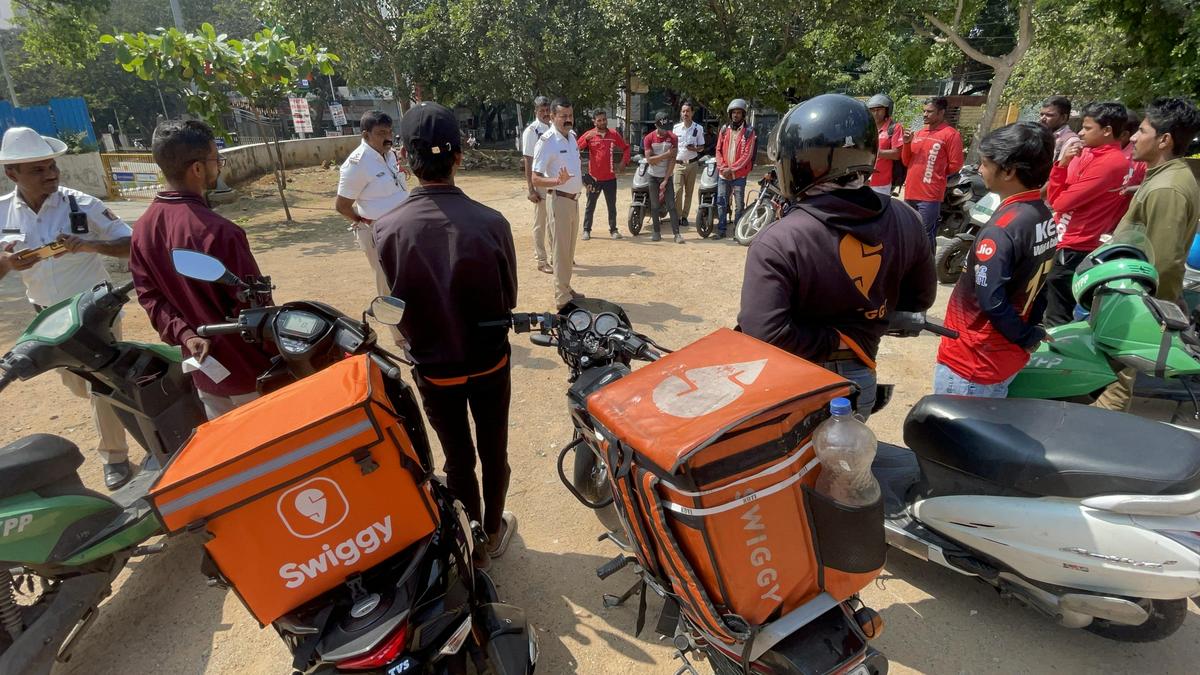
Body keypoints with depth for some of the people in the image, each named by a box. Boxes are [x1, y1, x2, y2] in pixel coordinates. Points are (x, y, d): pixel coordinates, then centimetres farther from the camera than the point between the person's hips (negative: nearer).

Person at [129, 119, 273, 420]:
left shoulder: (142, 228, 0)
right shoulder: (217, 230, -26)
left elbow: (150, 296, 0)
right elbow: (253, 304, -21)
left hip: (204, 368, 7)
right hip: (250, 369, -7)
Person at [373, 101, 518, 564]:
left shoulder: (387, 229, -19)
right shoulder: (491, 223, -21)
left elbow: (396, 309, -7)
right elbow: (508, 300, -7)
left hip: (433, 368, 1)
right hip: (489, 361, 0)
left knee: (458, 457, 20)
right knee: (493, 451, 21)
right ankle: (494, 531, 42)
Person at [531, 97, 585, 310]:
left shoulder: (572, 137, 9)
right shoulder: (546, 141, -16)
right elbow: (536, 179, -21)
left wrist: (582, 179, 16)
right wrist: (558, 181, -35)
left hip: (574, 199, 8)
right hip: (559, 200, -8)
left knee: (569, 248, 16)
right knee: (561, 249, -4)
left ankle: (566, 288, 29)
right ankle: (562, 298, 3)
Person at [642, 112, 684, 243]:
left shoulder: (673, 138, -6)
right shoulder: (649, 138, -5)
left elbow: (672, 160, -10)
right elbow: (649, 159, -14)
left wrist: (665, 180, -15)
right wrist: (666, 154, -20)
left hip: (667, 176, -1)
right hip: (653, 176, 1)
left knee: (671, 205, -6)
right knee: (654, 206, 5)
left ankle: (676, 233, -5)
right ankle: (657, 232, 15)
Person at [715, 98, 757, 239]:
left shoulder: (749, 131, -3)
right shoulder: (724, 129, 10)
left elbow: (747, 155, -9)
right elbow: (718, 150, 7)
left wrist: (732, 169, -15)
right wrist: (723, 167, -7)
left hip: (739, 175, -3)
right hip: (723, 174, 4)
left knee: (739, 204, 3)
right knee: (721, 203, 5)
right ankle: (721, 230, 13)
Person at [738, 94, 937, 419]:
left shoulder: (778, 241, -28)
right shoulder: (905, 221, -9)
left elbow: (763, 333, -35)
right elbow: (920, 297, 5)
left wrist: (829, 341, -19)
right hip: (860, 379, 5)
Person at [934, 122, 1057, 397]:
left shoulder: (1001, 228, -24)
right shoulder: (1044, 216, 4)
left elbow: (990, 301, -27)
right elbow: (1034, 282, 10)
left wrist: (1026, 337, -11)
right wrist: (1031, 334, 12)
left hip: (972, 361, -8)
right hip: (1009, 356, 9)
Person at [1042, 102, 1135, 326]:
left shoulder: (1111, 162, -17)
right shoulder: (1087, 153, 10)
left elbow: (1061, 202, -18)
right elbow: (1053, 196, 8)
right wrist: (1062, 163, -5)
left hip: (1074, 249, -9)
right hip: (1066, 243, 9)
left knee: (1057, 319, -2)